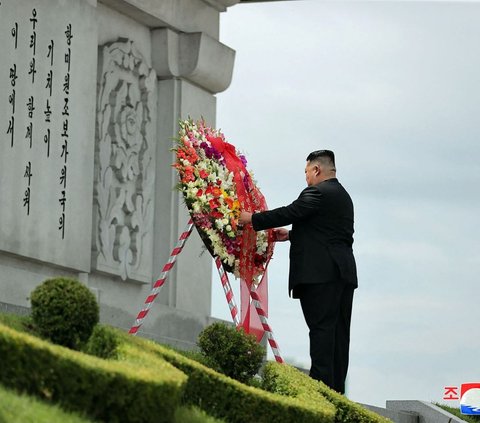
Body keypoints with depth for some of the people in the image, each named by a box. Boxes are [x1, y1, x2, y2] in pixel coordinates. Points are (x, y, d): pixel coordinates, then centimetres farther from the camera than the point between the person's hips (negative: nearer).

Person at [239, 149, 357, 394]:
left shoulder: (318, 193, -8)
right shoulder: (343, 196, 22)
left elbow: (289, 213, -12)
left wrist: (252, 219, -3)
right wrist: (292, 235, 28)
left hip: (320, 273, -9)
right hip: (344, 272, 9)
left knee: (321, 327, -11)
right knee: (339, 330, 6)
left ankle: (322, 383, -16)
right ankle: (337, 387, 6)